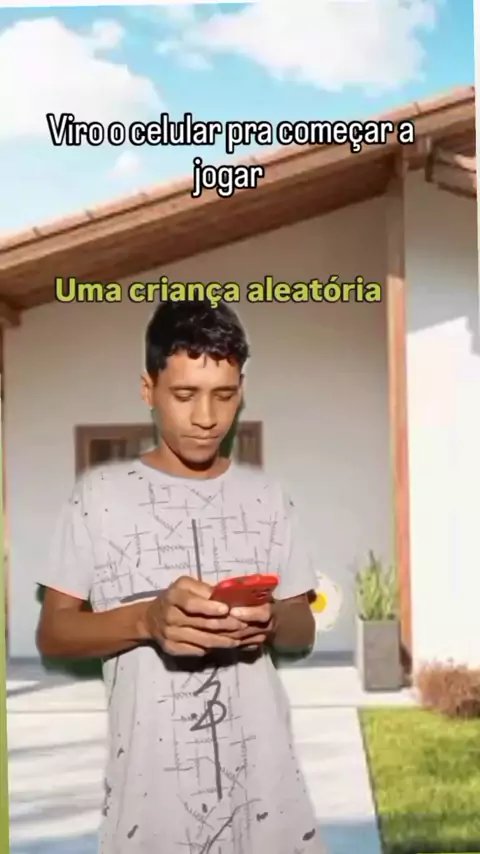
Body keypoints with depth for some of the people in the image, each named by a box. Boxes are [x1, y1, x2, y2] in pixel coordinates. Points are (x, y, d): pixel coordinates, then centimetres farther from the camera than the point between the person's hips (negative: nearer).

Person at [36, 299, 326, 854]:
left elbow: (303, 630, 10)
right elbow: (52, 633, -2)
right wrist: (148, 619, -20)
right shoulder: (100, 494, -1)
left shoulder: (266, 497, 7)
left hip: (262, 775, 2)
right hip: (152, 780, -2)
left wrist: (270, 623, -13)